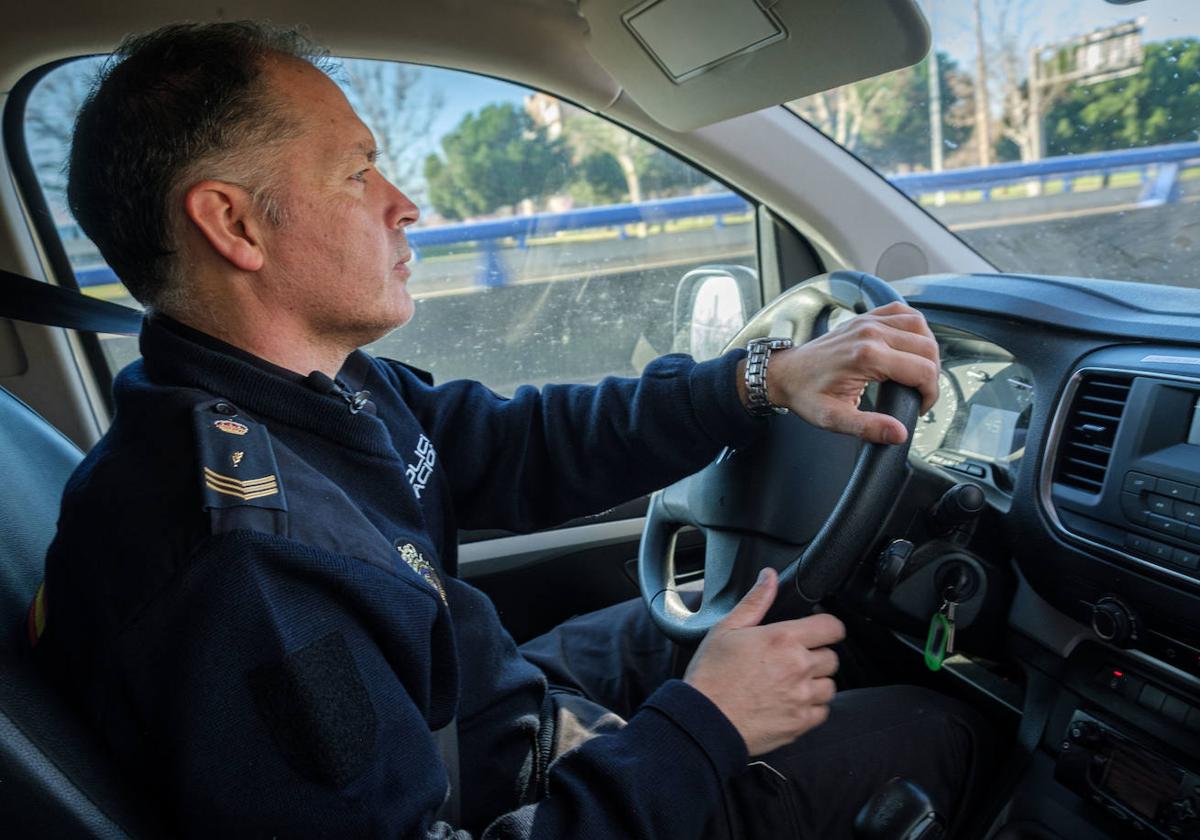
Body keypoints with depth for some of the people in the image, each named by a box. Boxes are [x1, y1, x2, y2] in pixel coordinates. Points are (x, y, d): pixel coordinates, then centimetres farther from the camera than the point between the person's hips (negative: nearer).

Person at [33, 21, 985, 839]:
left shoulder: (331, 387, -6)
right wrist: (701, 728, -23)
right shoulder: (226, 559, -35)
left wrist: (764, 380, -9)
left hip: (504, 707, 8)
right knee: (931, 727, 3)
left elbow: (527, 447, -1)